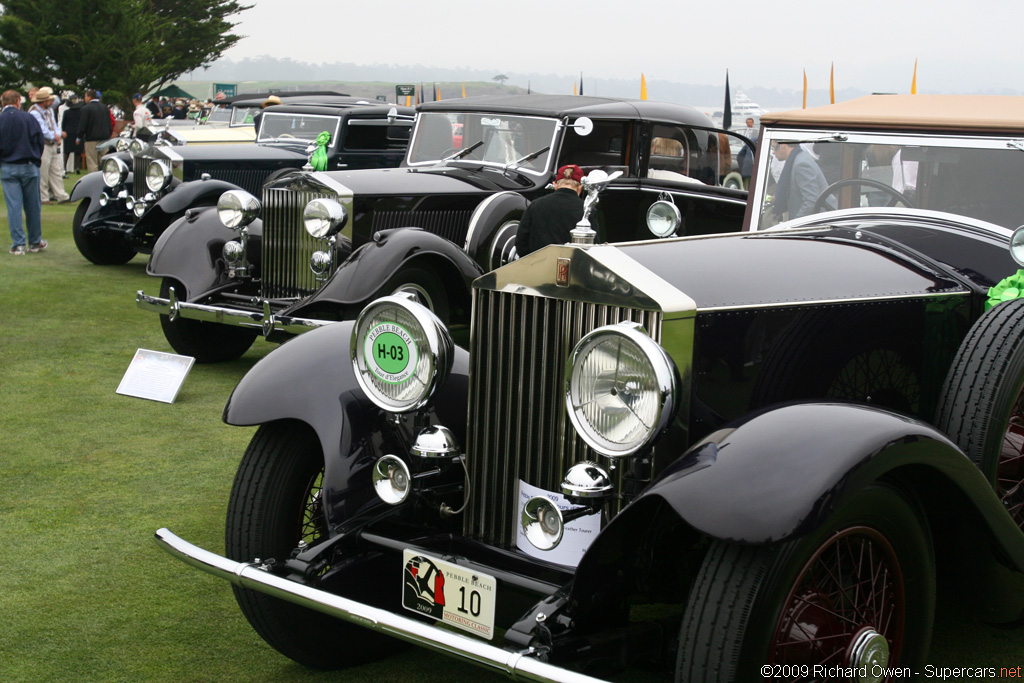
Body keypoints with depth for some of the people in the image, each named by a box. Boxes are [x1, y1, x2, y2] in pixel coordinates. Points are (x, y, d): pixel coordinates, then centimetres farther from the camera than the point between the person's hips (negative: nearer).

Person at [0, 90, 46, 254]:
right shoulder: (28, 117, -4)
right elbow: (39, 140, -1)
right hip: (29, 167, 0)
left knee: (13, 206, 1)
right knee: (33, 206, 9)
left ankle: (18, 244, -1)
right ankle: (35, 242, 18)